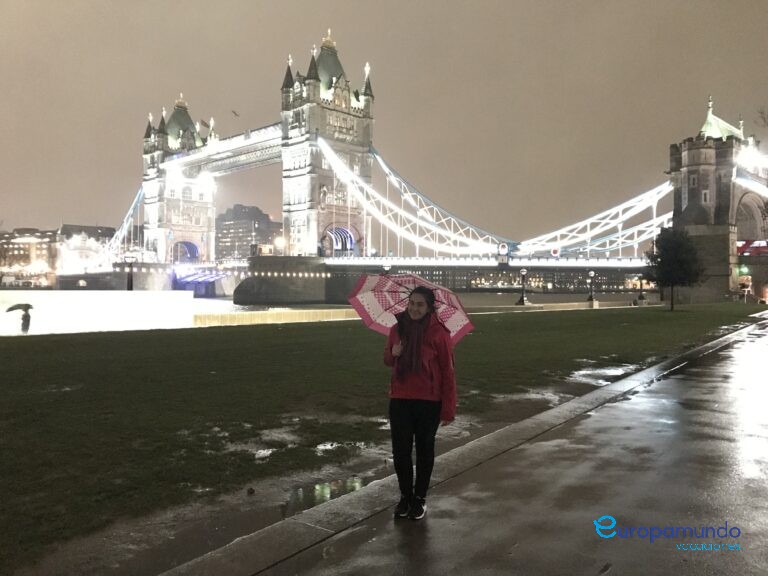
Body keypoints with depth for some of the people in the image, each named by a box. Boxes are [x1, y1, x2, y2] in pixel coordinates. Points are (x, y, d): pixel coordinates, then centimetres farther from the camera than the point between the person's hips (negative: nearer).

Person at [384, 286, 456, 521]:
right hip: (399, 400, 4)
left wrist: (448, 409, -11)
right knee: (400, 451, 9)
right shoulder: (397, 329, 1)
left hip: (428, 402, -3)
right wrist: (393, 353, -9)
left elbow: (448, 372, -10)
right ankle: (405, 495, 29)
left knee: (424, 450, 13)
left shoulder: (438, 333, -13)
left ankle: (420, 498, 30)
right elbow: (388, 360, 16)